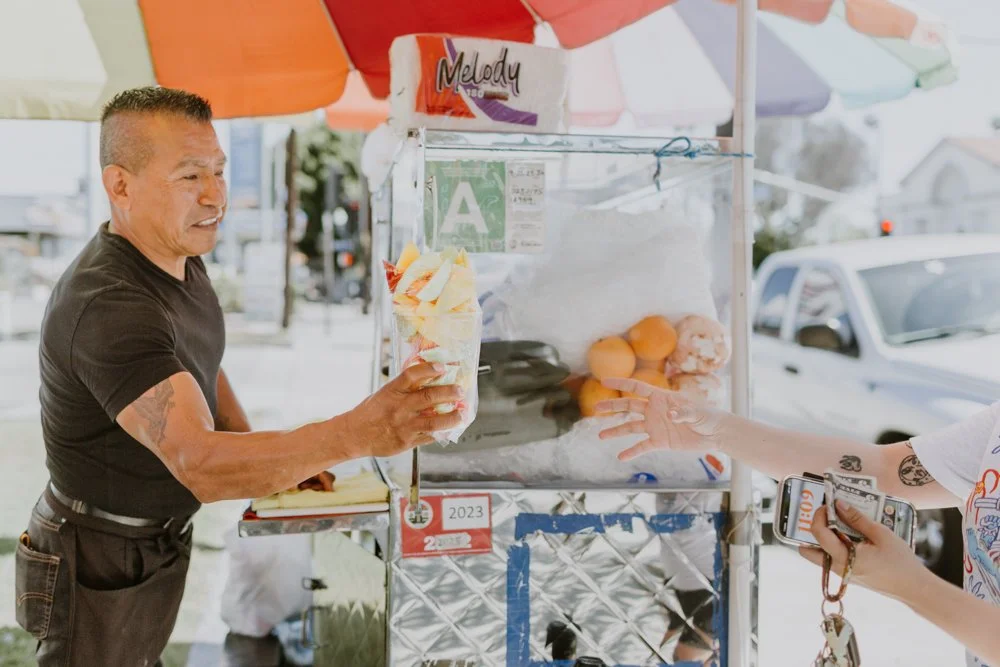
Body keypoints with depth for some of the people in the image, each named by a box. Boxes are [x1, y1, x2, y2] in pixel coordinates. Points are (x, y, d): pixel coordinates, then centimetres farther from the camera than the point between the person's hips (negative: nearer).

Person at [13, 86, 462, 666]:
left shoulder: (180, 257, -1)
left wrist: (274, 458, 0)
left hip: (162, 543, 8)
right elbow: (198, 463, -42)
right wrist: (356, 434, -54)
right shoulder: (108, 307, -32)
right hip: (102, 567, -8)